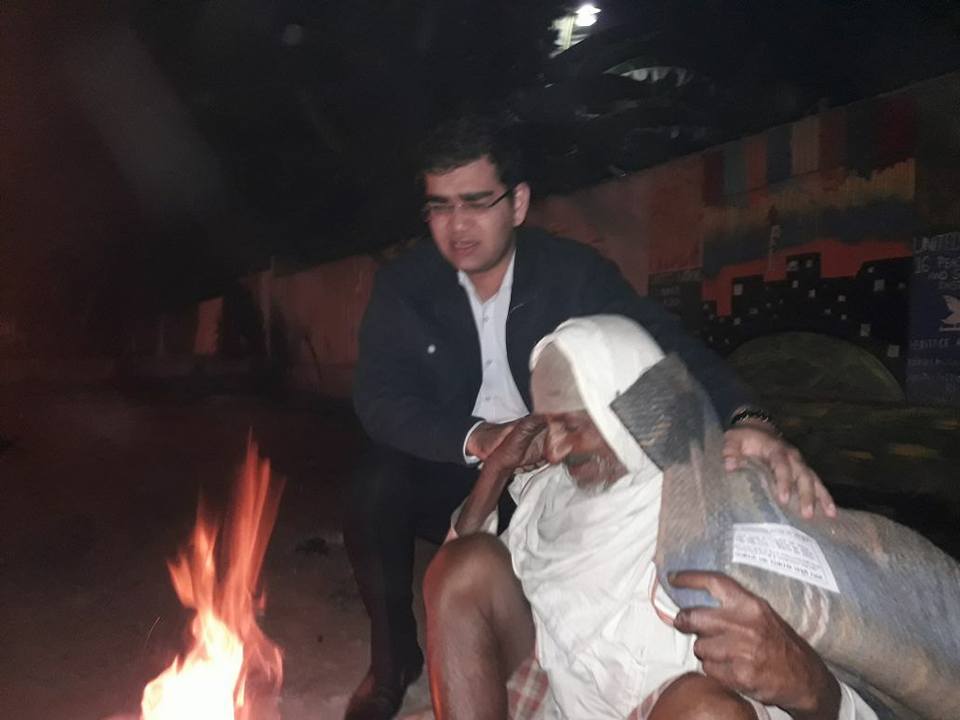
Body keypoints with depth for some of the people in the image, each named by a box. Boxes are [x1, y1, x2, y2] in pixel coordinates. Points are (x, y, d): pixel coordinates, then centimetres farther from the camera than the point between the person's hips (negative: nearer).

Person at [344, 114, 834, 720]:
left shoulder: (574, 272, -12)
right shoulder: (404, 284, -10)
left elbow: (661, 342, -26)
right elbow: (379, 396, -20)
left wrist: (747, 418, -47)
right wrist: (476, 439, -39)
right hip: (452, 465, 0)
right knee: (375, 492, -28)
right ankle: (394, 658, 0)